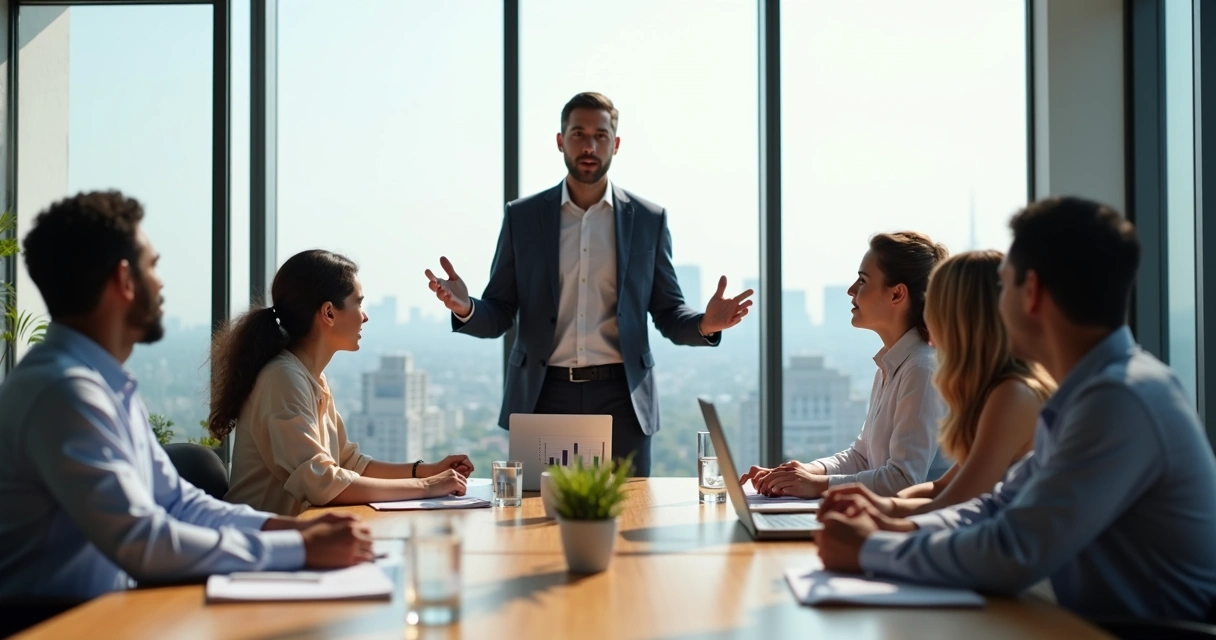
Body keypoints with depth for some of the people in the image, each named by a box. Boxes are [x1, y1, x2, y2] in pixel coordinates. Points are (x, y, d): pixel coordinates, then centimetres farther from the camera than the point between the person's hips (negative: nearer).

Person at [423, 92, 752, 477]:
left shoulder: (649, 219, 5)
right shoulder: (522, 216, 6)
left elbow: (668, 313, 8)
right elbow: (499, 315, 6)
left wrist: (705, 325, -14)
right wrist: (466, 309, -16)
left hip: (621, 398, 0)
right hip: (543, 397, 0)